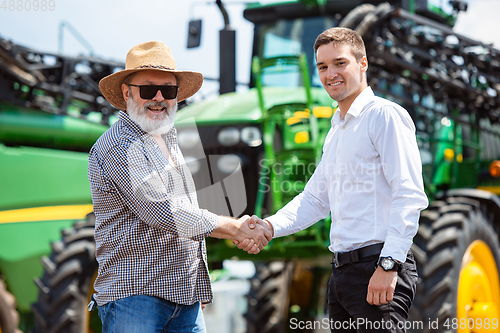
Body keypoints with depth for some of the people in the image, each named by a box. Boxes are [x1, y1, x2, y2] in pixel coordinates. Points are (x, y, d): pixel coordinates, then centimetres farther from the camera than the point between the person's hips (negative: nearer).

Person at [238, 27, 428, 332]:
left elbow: (409, 196, -16)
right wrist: (270, 226, 4)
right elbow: (315, 199, 21)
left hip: (378, 268, -8)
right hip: (341, 272, 8)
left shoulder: (385, 115, -7)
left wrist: (389, 265, -21)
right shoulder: (336, 132, 21)